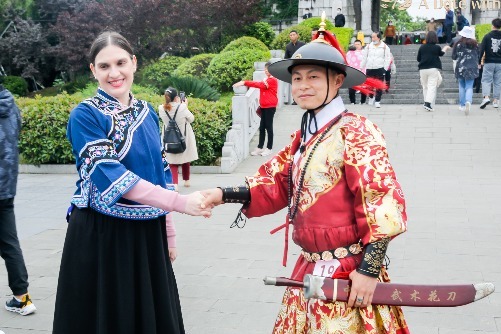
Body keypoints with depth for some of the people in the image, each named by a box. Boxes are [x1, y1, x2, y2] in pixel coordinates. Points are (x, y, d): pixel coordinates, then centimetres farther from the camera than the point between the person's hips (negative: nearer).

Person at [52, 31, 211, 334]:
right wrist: (180, 203, -30)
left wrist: (169, 232, 10)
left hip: (148, 234, 6)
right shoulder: (85, 115, -11)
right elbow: (111, 175, -23)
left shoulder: (147, 113, 7)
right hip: (100, 236, -5)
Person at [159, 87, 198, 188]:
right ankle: (186, 180, 35)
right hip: (183, 138, -1)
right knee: (185, 159, 20)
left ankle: (174, 183, -14)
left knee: (172, 162, 6)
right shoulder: (182, 107, -21)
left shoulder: (161, 109, -13)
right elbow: (191, 119, -6)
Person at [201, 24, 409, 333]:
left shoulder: (355, 131, -15)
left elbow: (383, 201, -20)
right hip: (310, 268, 8)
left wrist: (370, 269, -22)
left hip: (347, 274, -8)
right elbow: (277, 183, 10)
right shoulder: (304, 136, 11)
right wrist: (224, 195, -4)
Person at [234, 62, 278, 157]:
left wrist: (244, 83, -28)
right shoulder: (266, 80, 17)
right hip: (264, 107, 8)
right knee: (262, 127, 8)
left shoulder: (273, 80, -12)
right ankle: (260, 147, 13)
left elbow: (259, 85, -23)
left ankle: (269, 148, 6)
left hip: (270, 107, -8)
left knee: (268, 127, -1)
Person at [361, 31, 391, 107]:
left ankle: (377, 101, 7)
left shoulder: (384, 47, 1)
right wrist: (361, 67, 8)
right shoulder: (368, 46, 8)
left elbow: (387, 58, 1)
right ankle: (371, 97, 33)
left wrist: (385, 68, -7)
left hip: (380, 69, -2)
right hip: (369, 69, 2)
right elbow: (364, 58, 12)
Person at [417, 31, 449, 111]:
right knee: (432, 87, -5)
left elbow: (418, 59, 8)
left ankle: (426, 103, 20)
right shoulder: (437, 47, -4)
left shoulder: (422, 47, 1)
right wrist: (445, 48, 38)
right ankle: (428, 103, -19)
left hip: (423, 69, 3)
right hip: (433, 69, -3)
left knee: (425, 87, 15)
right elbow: (441, 54, 18)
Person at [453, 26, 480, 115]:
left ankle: (462, 105, 16)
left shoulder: (458, 44, -6)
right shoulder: (475, 44, -1)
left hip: (460, 68, 0)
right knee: (469, 87, 0)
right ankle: (468, 101, -27)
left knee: (462, 87, 15)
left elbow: (454, 57, 2)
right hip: (472, 68, 0)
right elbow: (478, 56, 8)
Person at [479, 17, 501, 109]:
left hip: (489, 63, -2)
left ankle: (486, 97, -18)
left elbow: (481, 50, -7)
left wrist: (478, 61, -1)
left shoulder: (487, 36, -5)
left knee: (486, 80, 2)